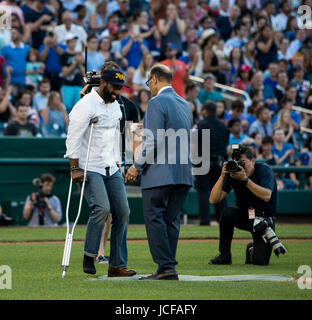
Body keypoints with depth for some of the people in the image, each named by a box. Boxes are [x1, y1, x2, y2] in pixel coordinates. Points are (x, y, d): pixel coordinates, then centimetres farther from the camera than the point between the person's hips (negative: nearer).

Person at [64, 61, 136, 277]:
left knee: (123, 212, -1)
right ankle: (89, 257, -10)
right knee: (102, 208, -24)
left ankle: (117, 265, 4)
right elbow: (73, 138, -14)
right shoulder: (86, 105, -11)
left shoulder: (115, 105, 14)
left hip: (111, 170, 8)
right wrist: (75, 168, -19)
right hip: (90, 169, -8)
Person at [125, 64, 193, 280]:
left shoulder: (157, 103, -9)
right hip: (183, 173, 8)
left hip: (160, 173, -8)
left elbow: (154, 142, -15)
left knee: (154, 218, -5)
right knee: (171, 220, 9)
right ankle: (169, 268, 7)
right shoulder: (184, 104, 17)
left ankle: (166, 267, -11)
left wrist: (137, 166, -7)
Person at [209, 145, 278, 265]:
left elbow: (266, 196, -33)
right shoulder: (233, 173, -9)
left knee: (261, 261, -19)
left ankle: (252, 249, 21)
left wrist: (245, 179, -37)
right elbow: (213, 200, -16)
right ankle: (224, 255, -16)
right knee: (228, 213, -34)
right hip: (244, 215, 2)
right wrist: (222, 176, -28)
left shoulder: (264, 170, -17)